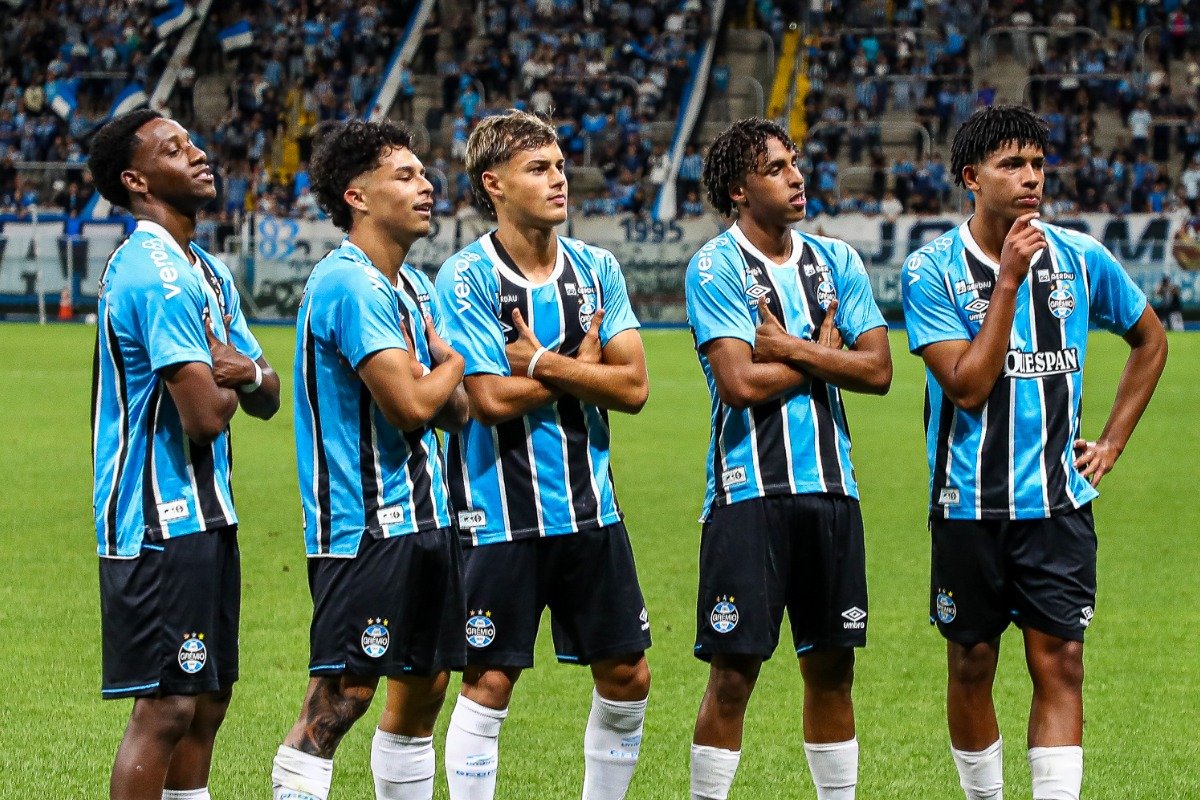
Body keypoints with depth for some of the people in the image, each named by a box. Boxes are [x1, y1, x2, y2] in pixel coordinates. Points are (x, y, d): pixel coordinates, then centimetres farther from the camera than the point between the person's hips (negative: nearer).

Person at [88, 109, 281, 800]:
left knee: (207, 702, 13)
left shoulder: (210, 272, 16)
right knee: (166, 708, -9)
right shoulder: (155, 272, -16)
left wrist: (246, 371, -7)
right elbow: (203, 418, -23)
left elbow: (267, 400, 16)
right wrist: (226, 380, -1)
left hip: (206, 514, 10)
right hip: (161, 519, -10)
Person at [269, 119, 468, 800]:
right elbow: (409, 405, -21)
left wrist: (433, 374, -8)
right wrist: (454, 362, -1)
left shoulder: (416, 286, 15)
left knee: (425, 685, 13)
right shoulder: (349, 284, -15)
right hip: (364, 528, -10)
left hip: (426, 515, 10)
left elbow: (456, 410, 15)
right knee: (340, 699, -13)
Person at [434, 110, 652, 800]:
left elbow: (632, 386, -3)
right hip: (501, 515, -5)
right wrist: (580, 365, -6)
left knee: (627, 676, 8)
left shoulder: (596, 268, 6)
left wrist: (541, 363, -13)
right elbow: (493, 399, -17)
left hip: (591, 506, 5)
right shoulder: (467, 277, -9)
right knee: (490, 684, -1)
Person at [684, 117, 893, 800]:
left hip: (831, 488, 5)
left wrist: (789, 348, -8)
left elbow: (878, 369, 2)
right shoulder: (715, 268, -4)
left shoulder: (836, 261, 11)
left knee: (832, 667, 9)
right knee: (734, 672, -4)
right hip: (750, 489, -5)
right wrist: (824, 354, -2)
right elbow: (740, 383, -15)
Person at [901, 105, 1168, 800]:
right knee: (972, 666, 8)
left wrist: (1113, 443, 12)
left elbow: (1151, 340, 19)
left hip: (1058, 503, 1)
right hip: (969, 505, -1)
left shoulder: (1081, 259, 2)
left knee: (1060, 664, -6)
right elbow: (968, 386, -16)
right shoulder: (932, 271, -6)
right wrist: (1008, 281, -19)